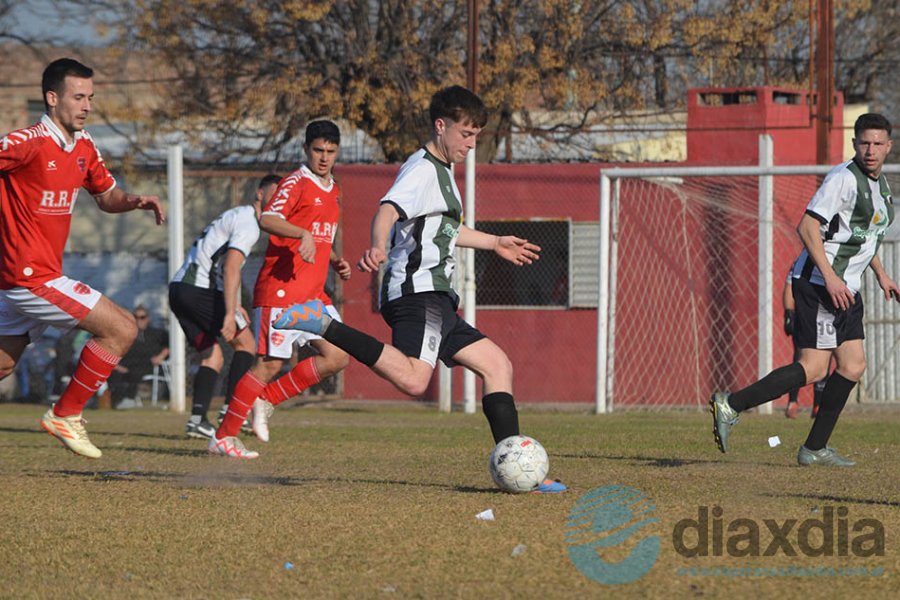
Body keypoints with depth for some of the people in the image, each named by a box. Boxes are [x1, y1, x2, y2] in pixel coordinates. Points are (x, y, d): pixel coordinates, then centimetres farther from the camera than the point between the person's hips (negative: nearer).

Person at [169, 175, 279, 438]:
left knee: (212, 356, 11)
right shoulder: (248, 224, -8)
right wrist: (230, 313, -26)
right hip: (200, 289, -9)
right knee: (246, 343, 2)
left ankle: (197, 419, -3)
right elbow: (230, 268, -20)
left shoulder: (237, 216, 25)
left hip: (178, 288, 9)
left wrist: (235, 305, 32)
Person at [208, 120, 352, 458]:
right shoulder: (296, 183, -7)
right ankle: (223, 437, -2)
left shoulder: (333, 191, 19)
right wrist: (303, 234, -38)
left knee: (337, 358, -3)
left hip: (314, 291, 8)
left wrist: (336, 263, 14)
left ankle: (266, 399, 9)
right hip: (281, 288, -8)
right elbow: (268, 220, -23)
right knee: (271, 363, -10)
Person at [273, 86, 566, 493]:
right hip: (417, 291, -11)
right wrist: (378, 248, -48)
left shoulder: (442, 171, 24)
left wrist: (495, 243, 54)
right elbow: (388, 210, -27)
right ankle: (325, 325, -26)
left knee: (497, 365, 12)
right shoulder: (422, 169, -7)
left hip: (436, 300, 11)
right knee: (413, 379, -32)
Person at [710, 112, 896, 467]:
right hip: (818, 282, -10)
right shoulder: (844, 178, -15)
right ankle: (731, 406, -15)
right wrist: (830, 277, -26)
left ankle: (815, 448, 10)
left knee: (853, 365, 6)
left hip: (843, 288, 10)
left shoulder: (879, 183, 15)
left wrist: (881, 275, 28)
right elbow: (807, 227, -20)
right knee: (814, 368, -16)